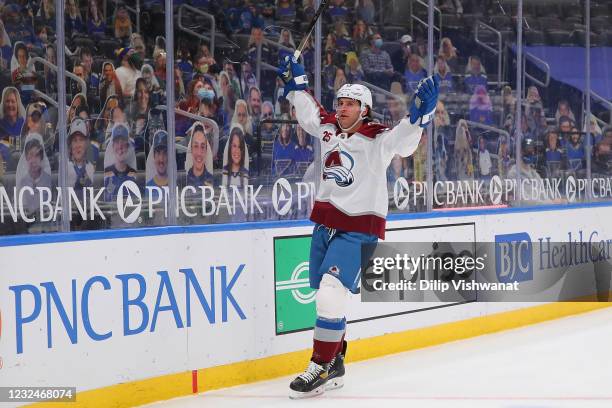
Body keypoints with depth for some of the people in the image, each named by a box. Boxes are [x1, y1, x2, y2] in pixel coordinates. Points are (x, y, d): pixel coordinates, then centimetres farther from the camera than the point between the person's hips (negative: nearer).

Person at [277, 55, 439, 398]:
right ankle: (335, 363, 25)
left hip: (359, 226, -7)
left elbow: (404, 139, -27)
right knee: (325, 296, 12)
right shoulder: (328, 129, 11)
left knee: (331, 293, -18)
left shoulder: (378, 138, -9)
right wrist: (295, 81, 32)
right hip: (325, 222, 7)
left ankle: (321, 368, -11)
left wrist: (421, 112, -42)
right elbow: (308, 109, 29)